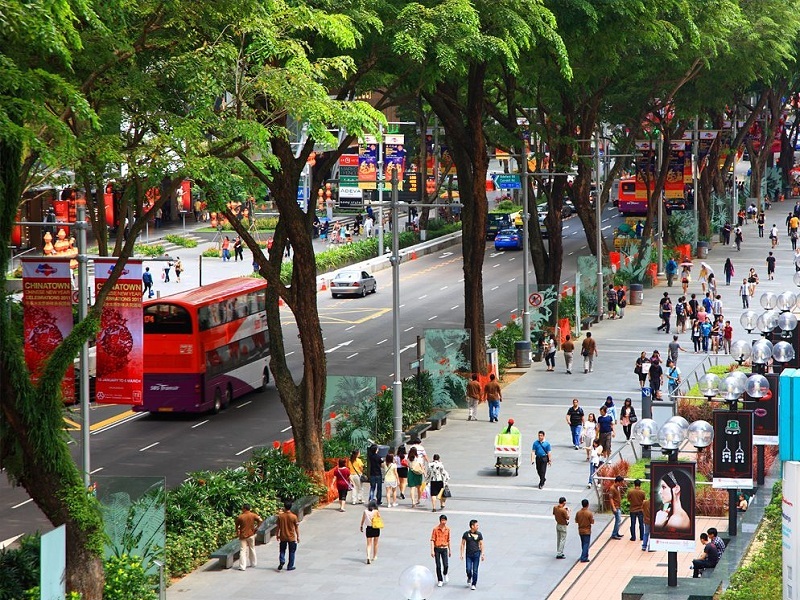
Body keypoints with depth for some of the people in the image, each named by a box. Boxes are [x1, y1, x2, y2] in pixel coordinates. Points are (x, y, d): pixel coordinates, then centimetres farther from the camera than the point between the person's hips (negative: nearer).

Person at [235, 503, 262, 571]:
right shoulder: (253, 515, -6)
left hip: (243, 535, -2)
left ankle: (242, 566, -8)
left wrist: (237, 533, 15)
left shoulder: (240, 517, -10)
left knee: (242, 551, -1)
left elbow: (237, 526, 0)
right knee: (252, 549, 19)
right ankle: (253, 564, 30)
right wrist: (256, 527, -2)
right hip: (251, 535, 3)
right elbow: (260, 520, -14)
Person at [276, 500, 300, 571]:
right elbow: (296, 528, -6)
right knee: (291, 552, 11)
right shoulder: (294, 516, -13)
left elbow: (278, 526, 1)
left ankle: (281, 561, -9)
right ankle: (290, 566, 14)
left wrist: (277, 535, 14)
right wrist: (298, 536, 5)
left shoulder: (280, 516, -8)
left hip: (283, 537, 1)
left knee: (282, 551, 15)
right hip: (291, 537, -1)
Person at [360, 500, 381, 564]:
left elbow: (362, 520, 3)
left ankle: (368, 557, -16)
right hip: (376, 529, -1)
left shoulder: (365, 511, -5)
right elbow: (380, 520, -7)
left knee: (369, 544, 3)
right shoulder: (376, 511, -12)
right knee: (375, 543, 18)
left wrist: (361, 527, 16)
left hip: (368, 529, 1)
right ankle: (374, 557, 31)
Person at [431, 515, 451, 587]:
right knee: (438, 566, 1)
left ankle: (445, 574, 23)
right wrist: (432, 551, -15)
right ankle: (440, 580, 14)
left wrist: (450, 550, 17)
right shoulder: (435, 529, -8)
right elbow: (432, 540, -8)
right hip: (437, 549, -2)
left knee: (446, 565, -8)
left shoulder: (447, 529, 4)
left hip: (444, 549, 2)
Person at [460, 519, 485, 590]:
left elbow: (481, 544, 8)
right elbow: (463, 544, 4)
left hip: (476, 554, 0)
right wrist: (462, 554, -2)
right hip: (468, 554, 0)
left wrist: (482, 554, 4)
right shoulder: (466, 534, -1)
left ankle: (473, 584, 10)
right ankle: (469, 578, 26)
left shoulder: (479, 534, 2)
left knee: (475, 571, 0)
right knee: (468, 569, -6)